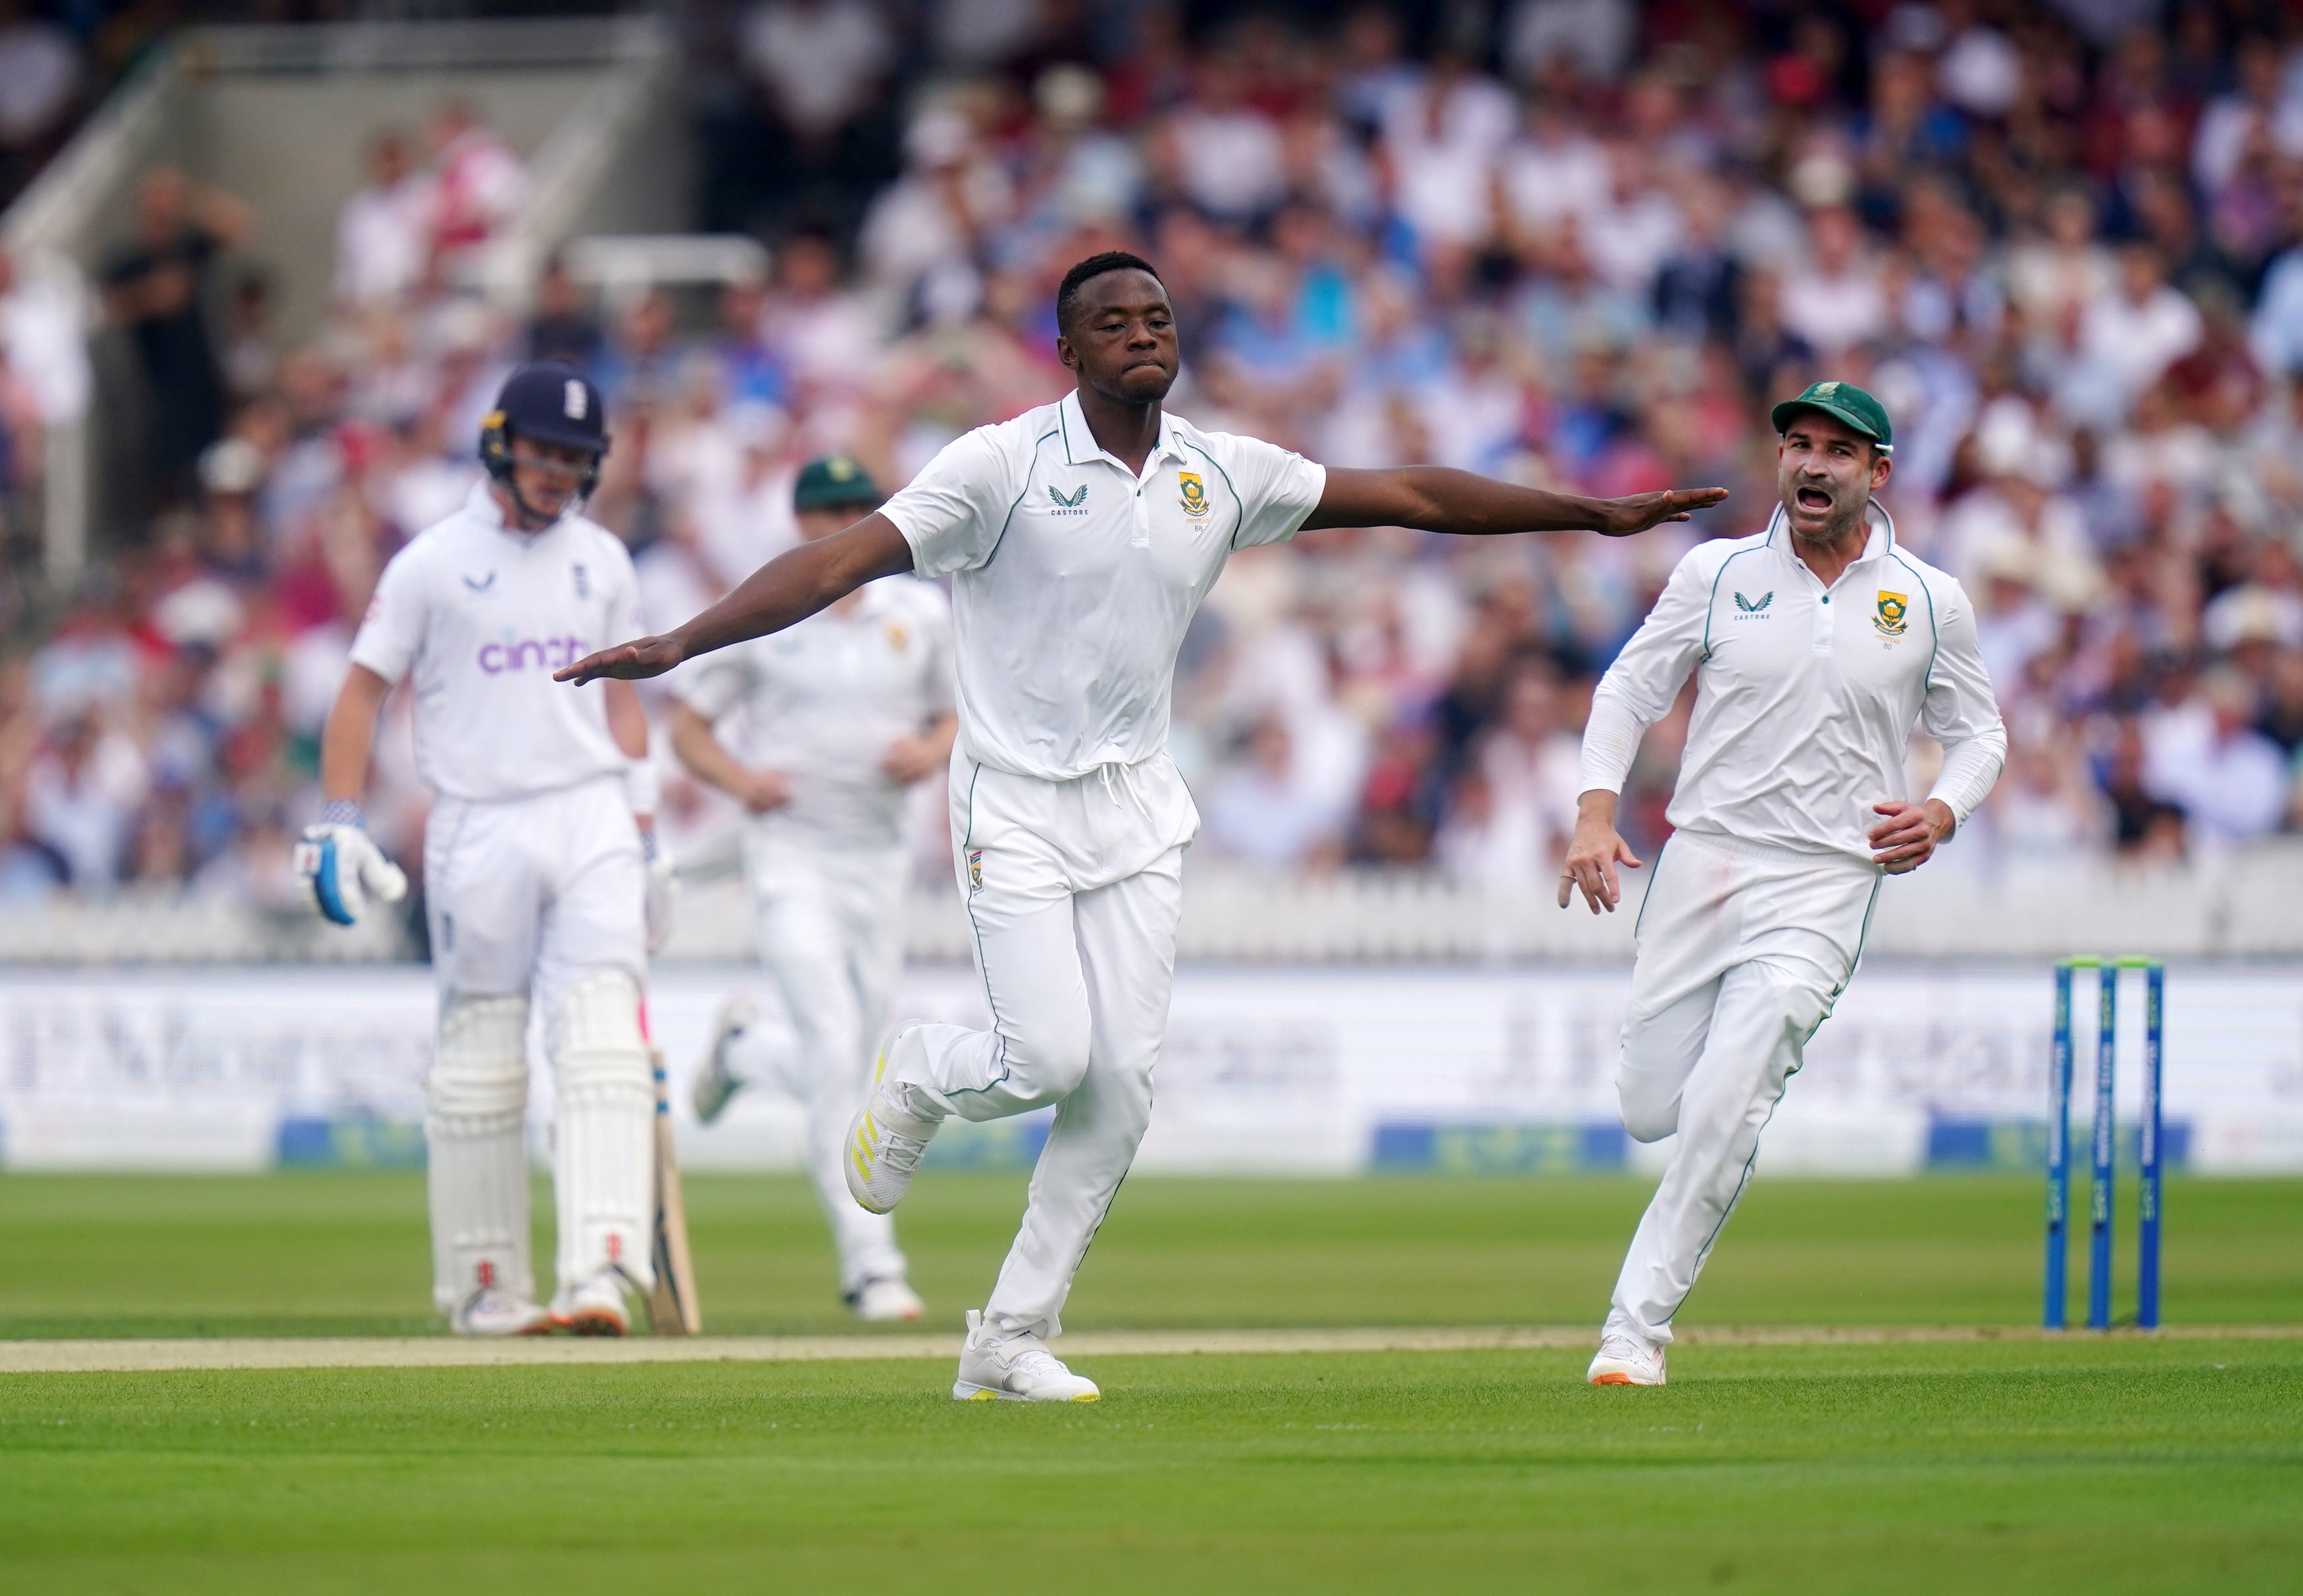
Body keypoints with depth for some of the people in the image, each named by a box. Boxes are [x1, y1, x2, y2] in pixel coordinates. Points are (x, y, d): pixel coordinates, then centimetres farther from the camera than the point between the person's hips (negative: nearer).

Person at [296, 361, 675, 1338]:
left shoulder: (602, 562, 12)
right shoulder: (434, 563, 0)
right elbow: (362, 690, 1)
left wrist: (646, 842, 15)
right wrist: (340, 822, -8)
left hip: (591, 820, 2)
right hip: (480, 827, -2)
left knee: (602, 1042, -12)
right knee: (479, 1062, 4)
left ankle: (602, 1269, -22)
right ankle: (482, 1284, 13)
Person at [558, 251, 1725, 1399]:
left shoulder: (1224, 475, 3)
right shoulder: (1004, 465, -12)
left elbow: (1411, 496, 11)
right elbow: (841, 560, -19)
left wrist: (1592, 514, 13)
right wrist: (678, 645, -30)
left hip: (1137, 813, 5)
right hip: (1015, 808, -5)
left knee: (1123, 1081, -3)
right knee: (1049, 1059, -15)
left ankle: (1011, 1341, 7)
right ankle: (916, 1077, 21)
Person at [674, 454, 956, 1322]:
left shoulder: (921, 613, 8)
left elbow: (954, 719, 16)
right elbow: (687, 726, 5)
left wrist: (931, 752, -7)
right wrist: (740, 778, -15)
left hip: (880, 858, 4)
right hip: (792, 855, -4)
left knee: (848, 1070, 8)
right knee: (836, 1050, -17)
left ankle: (744, 1049, 41)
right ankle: (870, 1259, -15)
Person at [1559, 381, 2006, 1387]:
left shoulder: (1930, 604, 3)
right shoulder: (1718, 574, 3)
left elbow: (1978, 734, 13)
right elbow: (1627, 692, 7)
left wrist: (1941, 815, -8)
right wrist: (1596, 812, -9)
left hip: (1825, 885, -2)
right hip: (1700, 866, 2)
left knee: (1722, 1113, -19)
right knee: (1649, 1111, 4)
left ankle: (1636, 1327, -11)